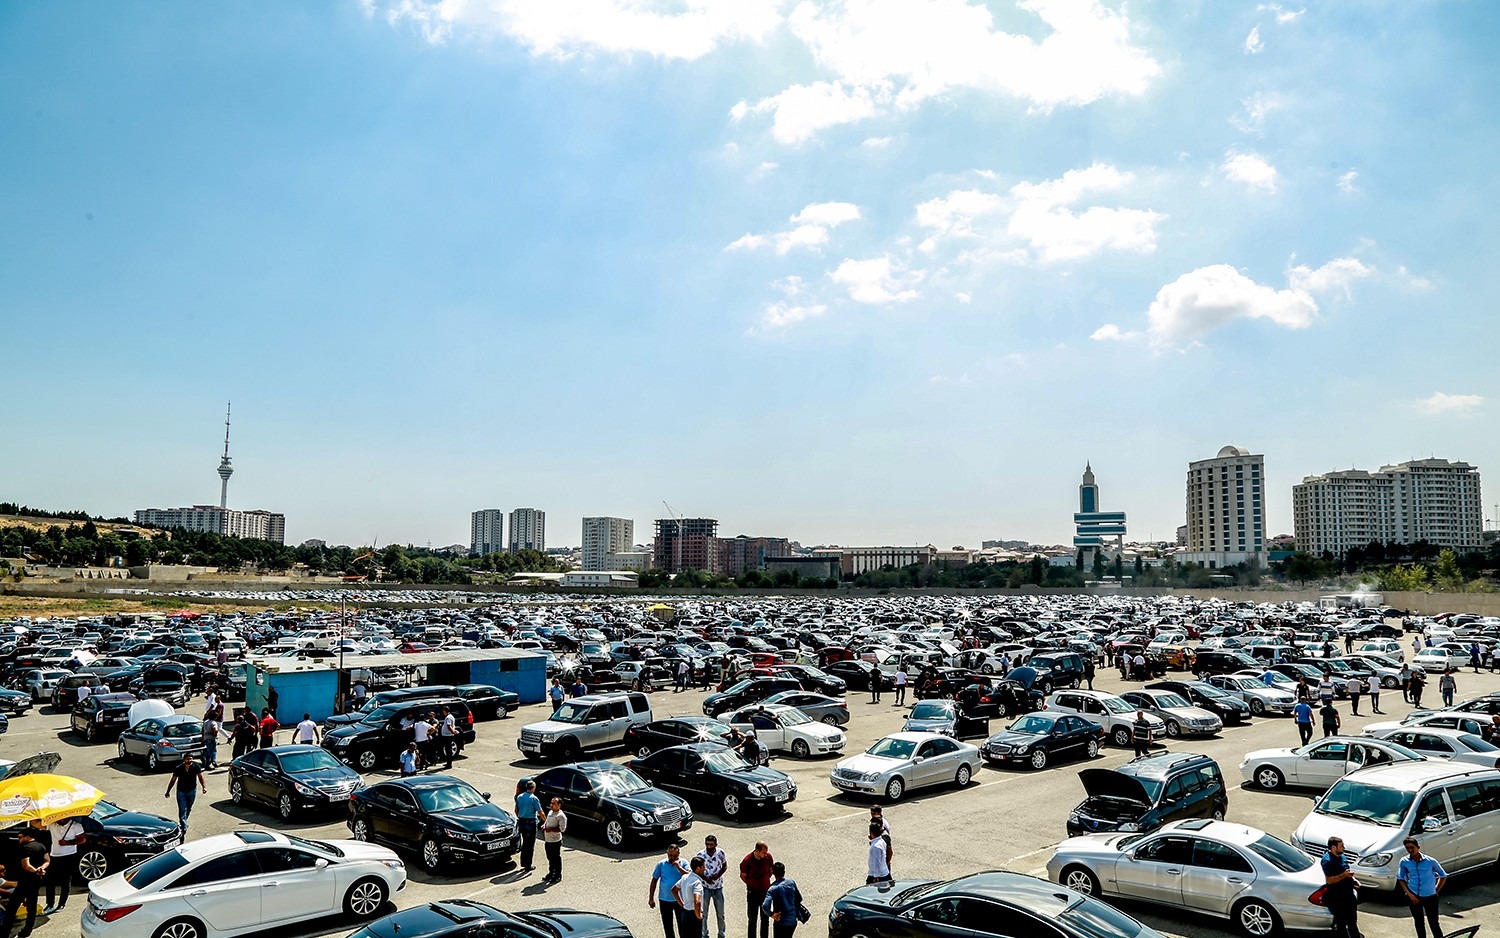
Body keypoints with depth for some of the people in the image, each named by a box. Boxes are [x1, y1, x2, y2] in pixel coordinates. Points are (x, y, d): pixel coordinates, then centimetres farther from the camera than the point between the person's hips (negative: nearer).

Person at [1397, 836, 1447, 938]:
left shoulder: (1430, 861, -11)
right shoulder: (1404, 861, -6)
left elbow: (1443, 876, 4)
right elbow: (1400, 879, 4)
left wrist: (1436, 891, 1)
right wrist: (1409, 894, -6)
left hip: (1430, 897, -2)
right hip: (1414, 897, 2)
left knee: (1433, 922, 2)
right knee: (1418, 922, 15)